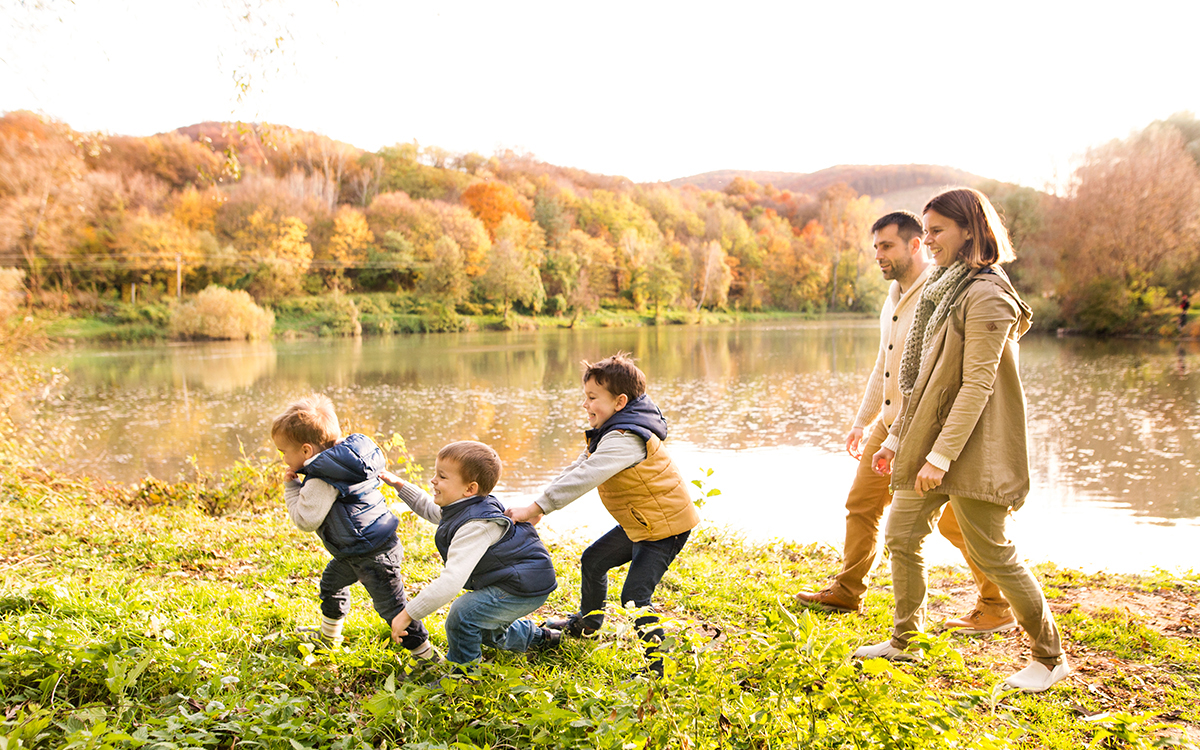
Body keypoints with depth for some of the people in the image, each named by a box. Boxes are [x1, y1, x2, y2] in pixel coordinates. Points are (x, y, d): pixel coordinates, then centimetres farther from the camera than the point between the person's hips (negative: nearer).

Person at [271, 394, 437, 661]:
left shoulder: (321, 482, -24)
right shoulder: (342, 461, 5)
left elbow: (305, 521, -21)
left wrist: (292, 488, -9)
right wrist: (300, 485, 10)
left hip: (372, 556, -11)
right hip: (355, 551, 11)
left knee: (391, 607, -6)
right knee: (332, 580, 30)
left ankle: (426, 655, 1)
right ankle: (329, 634, 50)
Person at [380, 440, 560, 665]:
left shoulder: (475, 527, -31)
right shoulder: (461, 508, 0)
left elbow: (452, 581, -37)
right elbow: (430, 509, 25)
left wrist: (408, 614, -35)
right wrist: (401, 485, 16)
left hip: (524, 587, -11)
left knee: (463, 614, -25)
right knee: (485, 631, 29)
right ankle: (538, 637, 48)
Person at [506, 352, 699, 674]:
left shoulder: (624, 439, -29)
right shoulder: (614, 432, 5)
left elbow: (583, 478, -37)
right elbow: (577, 468, 8)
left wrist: (535, 507, -36)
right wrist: (539, 506, 1)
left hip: (665, 526, -11)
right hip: (639, 523, 11)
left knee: (634, 596, -18)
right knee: (593, 560, 22)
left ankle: (658, 663, -6)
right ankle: (587, 622, 46)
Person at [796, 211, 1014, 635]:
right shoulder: (895, 298, 14)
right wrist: (862, 421, 23)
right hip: (889, 425, 9)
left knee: (953, 521, -2)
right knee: (861, 504, 12)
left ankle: (996, 609, 13)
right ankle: (847, 592, 26)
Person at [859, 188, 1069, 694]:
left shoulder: (985, 296, -17)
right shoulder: (944, 291, 13)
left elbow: (977, 385, -22)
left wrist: (942, 454, -25)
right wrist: (897, 437, 16)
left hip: (971, 450, -9)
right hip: (928, 442, 9)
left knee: (991, 555, -1)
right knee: (901, 538, 12)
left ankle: (1050, 656, 17)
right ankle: (903, 641, 28)